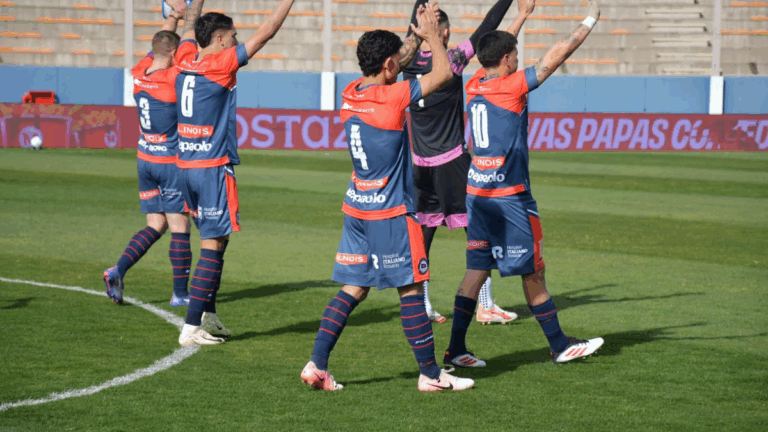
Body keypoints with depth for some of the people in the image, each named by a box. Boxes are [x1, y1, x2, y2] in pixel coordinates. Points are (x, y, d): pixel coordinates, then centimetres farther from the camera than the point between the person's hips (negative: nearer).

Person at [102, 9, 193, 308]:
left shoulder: (140, 74, 1)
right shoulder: (173, 79, -18)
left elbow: (160, 41, 17)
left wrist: (175, 15, 26)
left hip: (146, 160, 7)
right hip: (172, 162, -7)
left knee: (155, 226, 12)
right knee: (179, 228, 1)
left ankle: (118, 269, -6)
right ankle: (180, 293, 3)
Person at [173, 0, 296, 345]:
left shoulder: (185, 61, 6)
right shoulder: (221, 64, -12)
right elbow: (265, 33, -9)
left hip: (185, 165, 8)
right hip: (213, 167, -8)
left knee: (216, 240, 18)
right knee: (213, 245, -6)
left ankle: (208, 315, 20)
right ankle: (192, 327, -10)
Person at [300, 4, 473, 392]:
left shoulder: (350, 95, 5)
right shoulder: (392, 97, -17)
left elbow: (385, 70, 26)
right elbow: (443, 73, -9)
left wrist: (419, 36, 27)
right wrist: (432, 35, 6)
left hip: (356, 210, 7)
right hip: (391, 214, -7)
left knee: (353, 289, 10)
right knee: (410, 289, 1)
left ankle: (317, 364, 2)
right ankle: (430, 373, 8)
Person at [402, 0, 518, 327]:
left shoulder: (410, 63, 0)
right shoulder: (452, 62, -13)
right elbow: (486, 30, -9)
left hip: (421, 165, 5)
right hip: (452, 162, -5)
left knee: (423, 235, 8)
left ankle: (423, 306, 8)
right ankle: (485, 306, 4)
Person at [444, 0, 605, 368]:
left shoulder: (475, 85, 6)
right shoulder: (511, 86, -13)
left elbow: (498, 49, 26)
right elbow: (556, 55, -10)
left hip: (477, 193, 7)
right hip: (509, 196, -7)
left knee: (476, 269, 6)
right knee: (533, 271, 2)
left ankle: (456, 347, 2)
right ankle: (560, 346, 11)